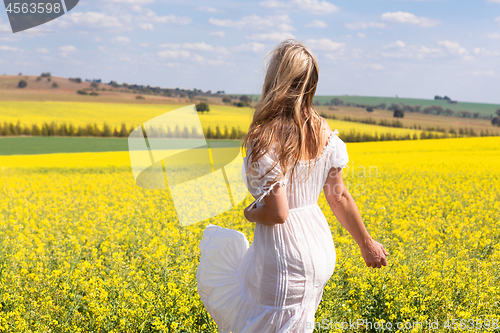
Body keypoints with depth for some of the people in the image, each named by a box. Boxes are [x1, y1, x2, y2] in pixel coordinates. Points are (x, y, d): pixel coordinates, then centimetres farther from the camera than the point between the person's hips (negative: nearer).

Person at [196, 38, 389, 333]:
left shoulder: (266, 140, -24)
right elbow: (339, 197, 4)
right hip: (320, 246, 8)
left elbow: (277, 213, -26)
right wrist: (366, 244, 16)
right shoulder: (323, 132, -2)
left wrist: (251, 214, -4)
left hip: (287, 262, -8)